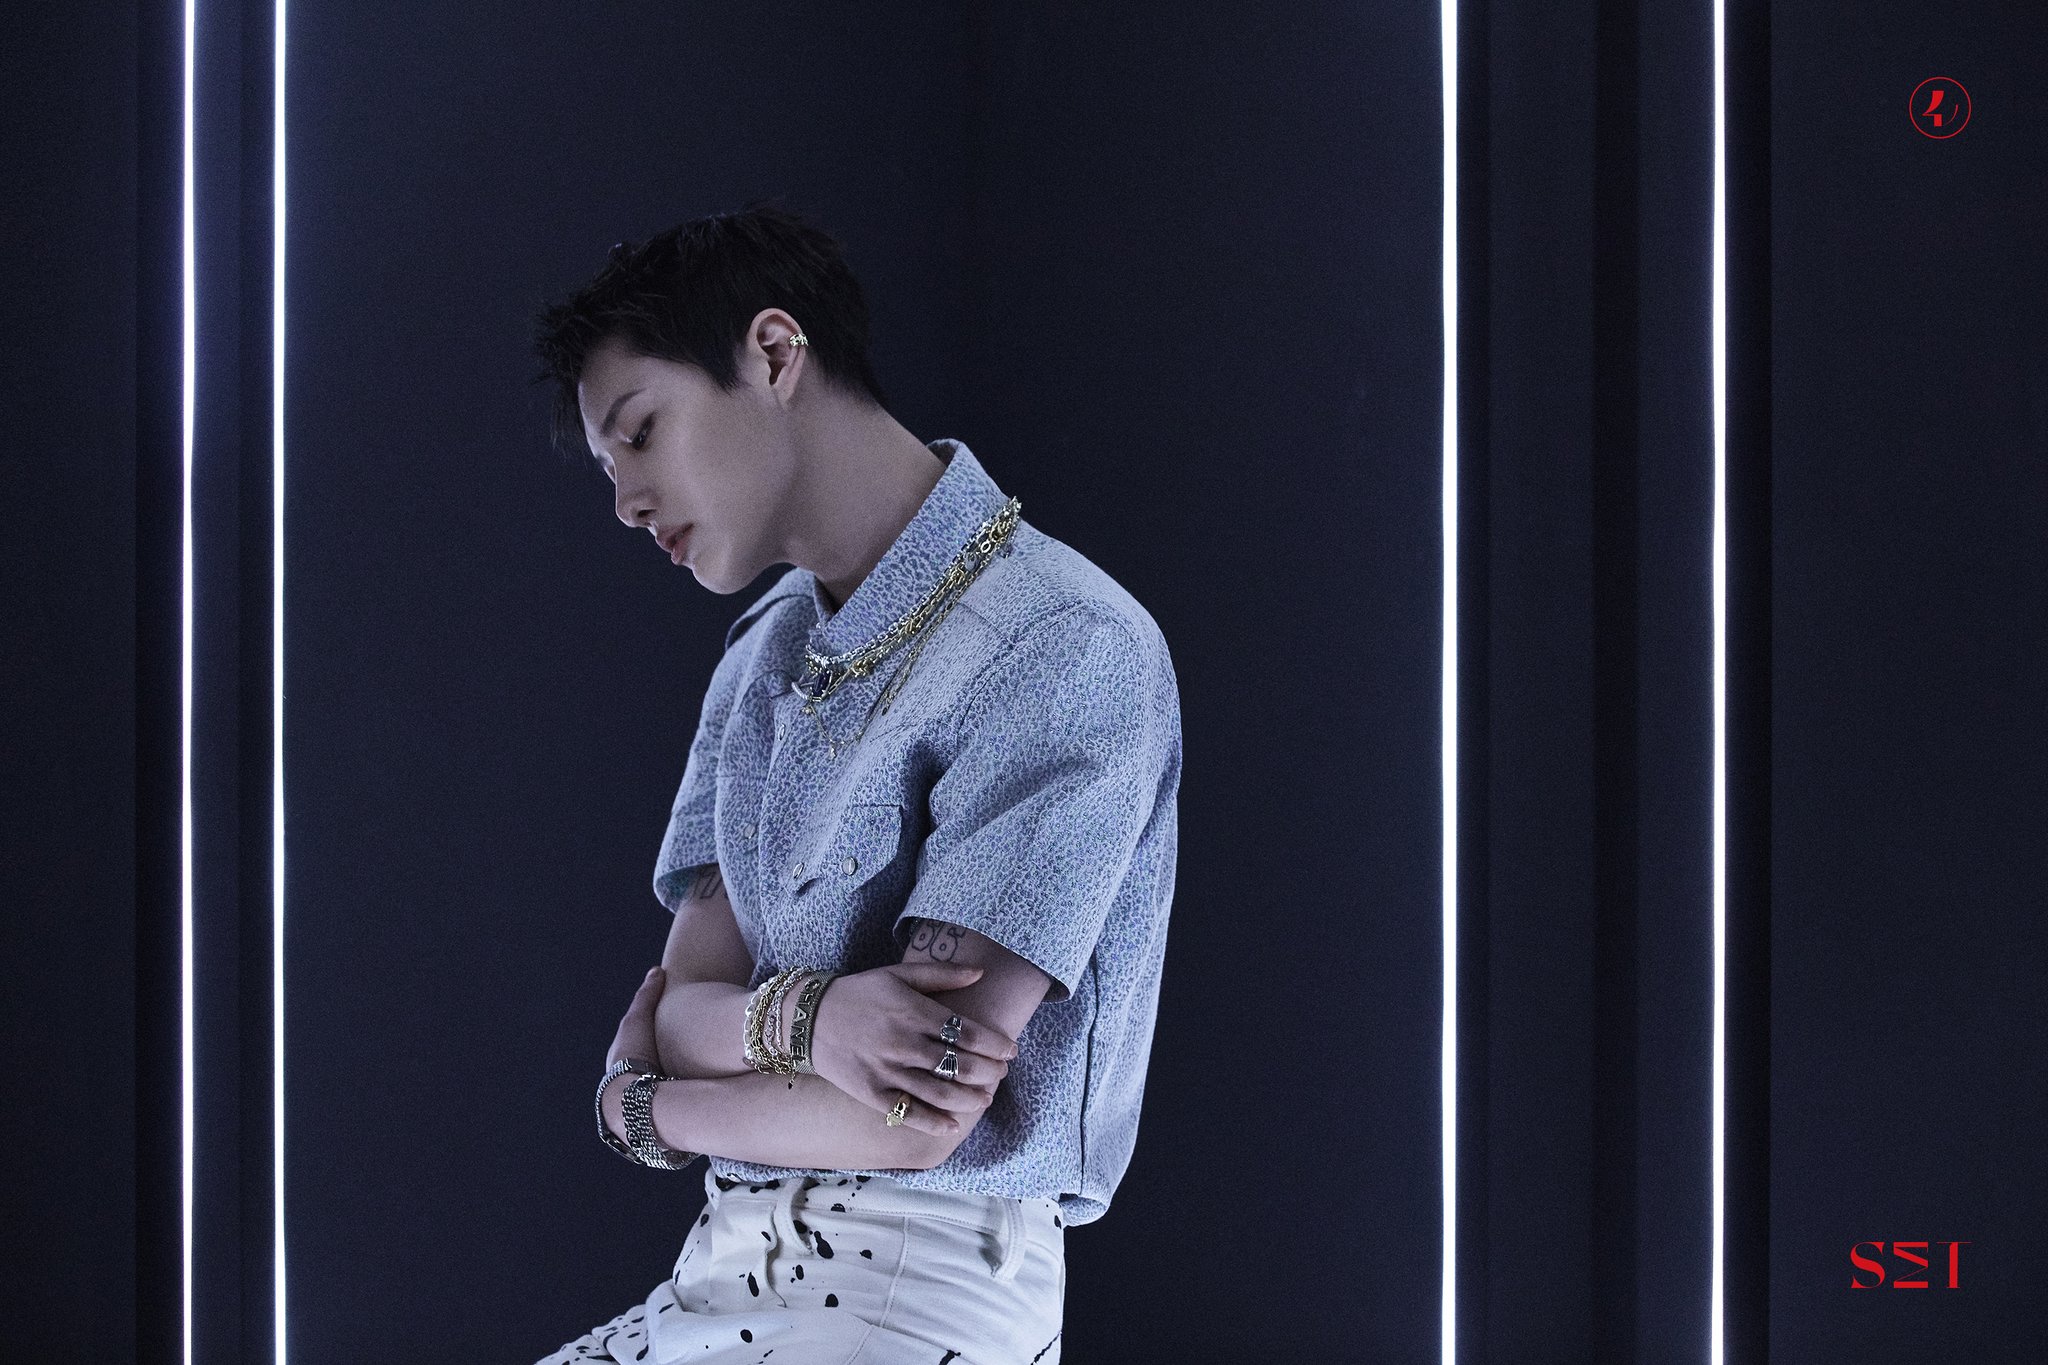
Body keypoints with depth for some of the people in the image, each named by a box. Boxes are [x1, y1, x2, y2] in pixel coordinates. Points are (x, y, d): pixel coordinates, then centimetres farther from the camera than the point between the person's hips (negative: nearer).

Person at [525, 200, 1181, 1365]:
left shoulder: (1064, 647, -13)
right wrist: (805, 1021, -17)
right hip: (728, 1272, 8)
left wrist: (643, 1103, -2)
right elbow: (680, 1008, 6)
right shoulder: (763, 656, 15)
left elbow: (915, 1119, -18)